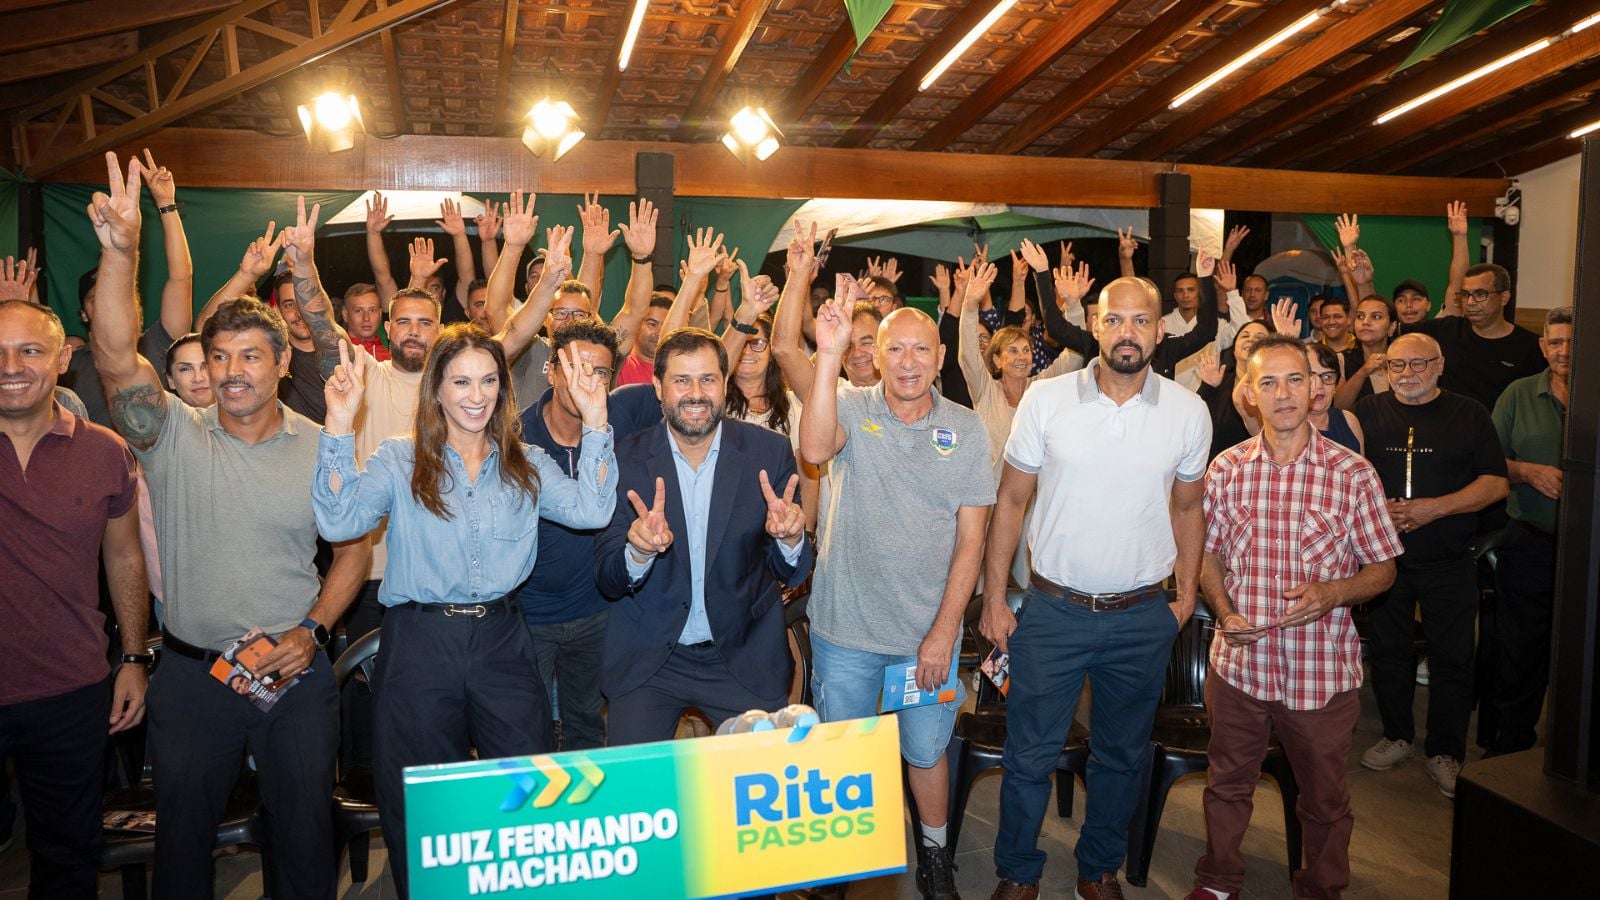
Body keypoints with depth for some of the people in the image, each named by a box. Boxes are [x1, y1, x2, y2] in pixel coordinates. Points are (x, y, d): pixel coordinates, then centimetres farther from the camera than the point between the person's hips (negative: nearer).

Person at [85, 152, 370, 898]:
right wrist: (120, 250, -30)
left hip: (294, 672, 0)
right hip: (190, 671, 1)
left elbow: (355, 545, 4)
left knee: (303, 830, 13)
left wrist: (314, 629, -8)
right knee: (182, 833, 17)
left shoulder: (320, 449, -3)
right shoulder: (174, 436, -4)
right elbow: (115, 355, -19)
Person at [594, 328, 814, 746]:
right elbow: (608, 581, -8)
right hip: (646, 661, 0)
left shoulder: (770, 452, -7)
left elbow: (790, 575, -4)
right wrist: (638, 551, -31)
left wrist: (791, 540, -28)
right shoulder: (628, 459, -7)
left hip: (746, 659, 1)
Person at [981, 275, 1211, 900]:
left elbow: (1187, 508, 11)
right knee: (1029, 755, 7)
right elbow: (1010, 501, -1)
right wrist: (993, 599, -3)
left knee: (1122, 755, 17)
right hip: (1052, 609, -1)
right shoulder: (1046, 400, -7)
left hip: (1143, 617, 2)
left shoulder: (1188, 412, -2)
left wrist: (1187, 596, 8)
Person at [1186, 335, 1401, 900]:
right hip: (1238, 662, 2)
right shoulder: (1226, 469, 0)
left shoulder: (1352, 473, -7)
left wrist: (1330, 592, -20)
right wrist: (1223, 611, -8)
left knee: (1324, 800, 16)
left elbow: (1383, 571, -1)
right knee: (1227, 785, 18)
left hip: (1323, 672, -2)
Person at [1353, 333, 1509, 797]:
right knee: (1388, 650, 11)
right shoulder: (1368, 412, 4)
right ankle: (1397, 737, 27)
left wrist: (1434, 508, -16)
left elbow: (1495, 483, -4)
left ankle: (1446, 754, 16)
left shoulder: (1469, 415, 1)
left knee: (1452, 657, 3)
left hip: (1448, 562, -1)